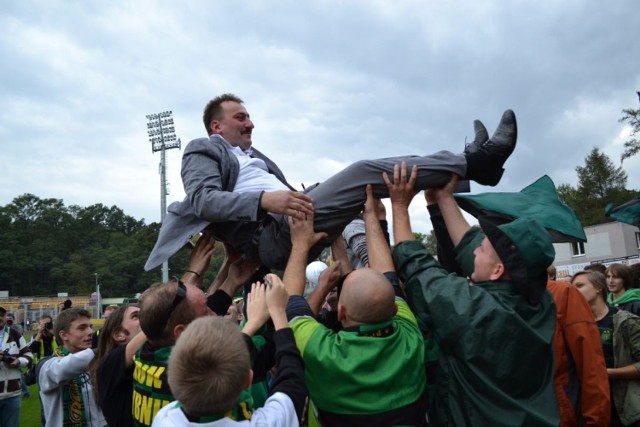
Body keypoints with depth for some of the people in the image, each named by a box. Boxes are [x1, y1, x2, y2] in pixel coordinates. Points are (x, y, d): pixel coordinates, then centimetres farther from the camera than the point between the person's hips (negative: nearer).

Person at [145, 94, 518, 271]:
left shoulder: (253, 156, 35)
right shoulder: (203, 150, 11)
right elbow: (202, 199, -10)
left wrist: (308, 198, 4)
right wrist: (264, 199, -26)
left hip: (289, 227, 8)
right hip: (271, 233, -8)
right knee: (365, 172, -17)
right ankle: (473, 162, -12)